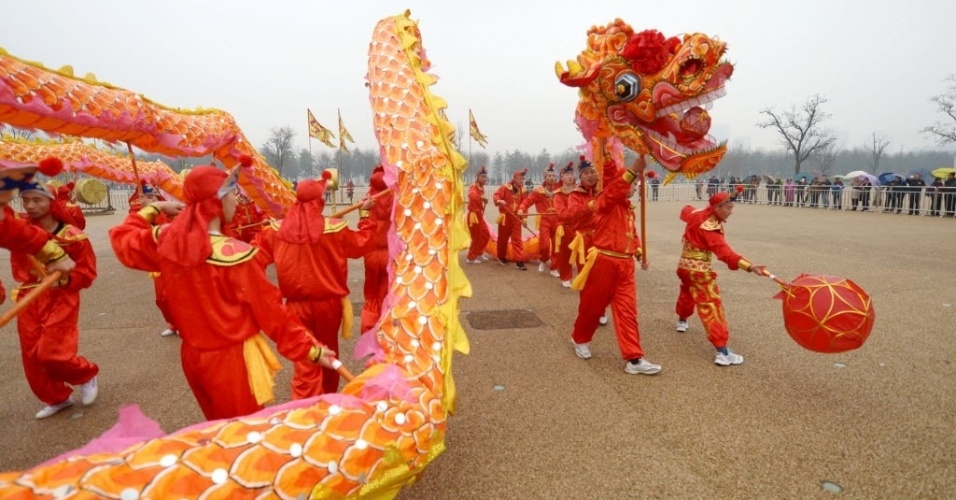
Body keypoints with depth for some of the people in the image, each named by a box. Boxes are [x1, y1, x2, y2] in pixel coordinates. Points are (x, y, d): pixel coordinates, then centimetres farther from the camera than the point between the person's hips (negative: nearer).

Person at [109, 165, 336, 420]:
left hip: (193, 355, 7)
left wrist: (153, 208, 18)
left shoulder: (167, 241, -7)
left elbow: (122, 239, 15)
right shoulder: (235, 255, -24)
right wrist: (310, 349, -10)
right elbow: (271, 311, -18)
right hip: (232, 359, -7)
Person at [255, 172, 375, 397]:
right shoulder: (335, 228, -12)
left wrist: (264, 231, 15)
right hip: (329, 302, 0)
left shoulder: (278, 230, -6)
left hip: (297, 305, 0)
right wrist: (366, 216, 9)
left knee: (304, 362, 3)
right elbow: (362, 244, -1)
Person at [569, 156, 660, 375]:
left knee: (627, 310, 3)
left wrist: (640, 253, 9)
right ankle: (580, 339, 35)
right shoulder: (605, 201, -7)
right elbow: (614, 189, -29)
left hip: (625, 264, 7)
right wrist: (633, 170, -34)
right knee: (592, 305, 9)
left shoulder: (629, 208, 16)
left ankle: (634, 359, 4)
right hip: (603, 261, -7)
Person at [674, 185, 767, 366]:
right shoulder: (710, 228, -24)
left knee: (687, 292, 33)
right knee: (711, 306, -11)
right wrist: (750, 267, -43)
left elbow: (685, 211, 25)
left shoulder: (697, 214, -1)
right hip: (699, 269, -9)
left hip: (685, 264, 9)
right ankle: (722, 352, -15)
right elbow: (725, 253, -35)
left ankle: (682, 321, 59)